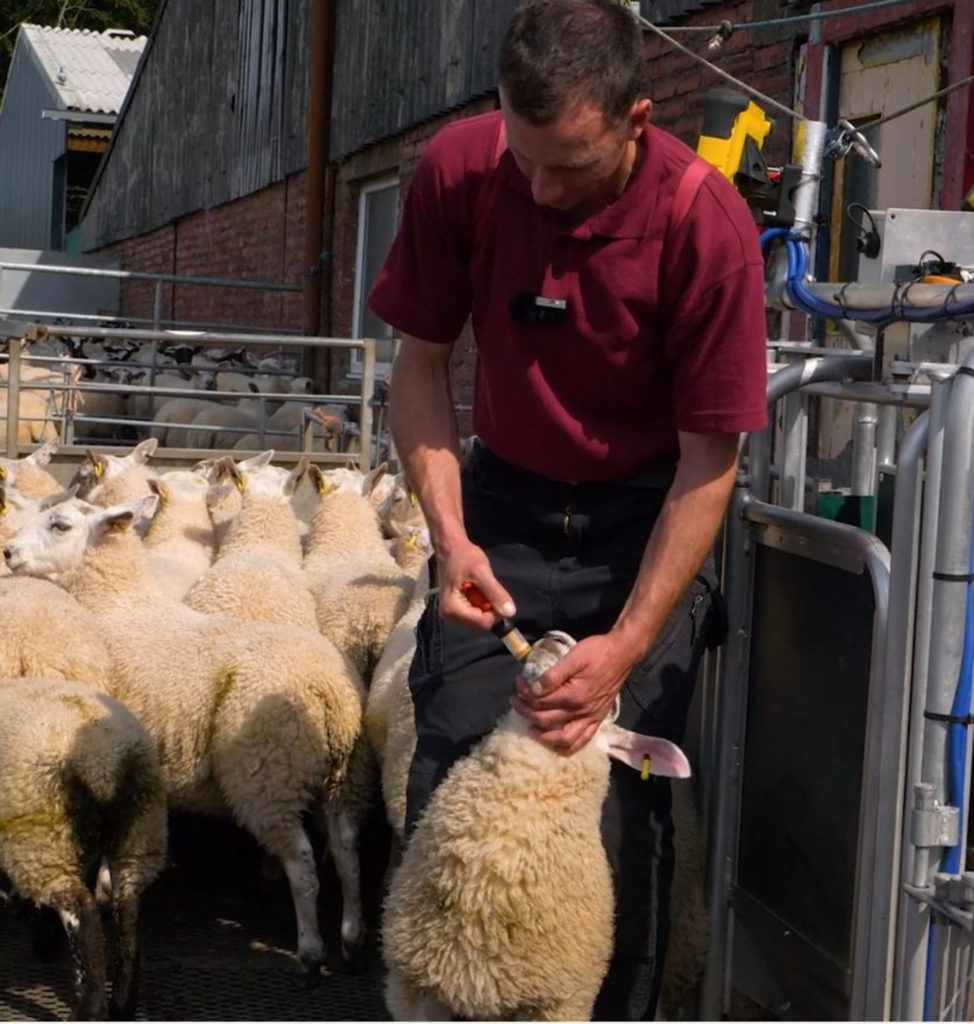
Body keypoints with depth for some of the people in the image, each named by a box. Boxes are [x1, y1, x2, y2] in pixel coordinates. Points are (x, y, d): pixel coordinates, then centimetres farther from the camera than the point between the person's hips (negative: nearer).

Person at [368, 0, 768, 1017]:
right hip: (504, 504, 2)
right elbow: (420, 363, -4)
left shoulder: (706, 224, -24)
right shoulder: (457, 171, -16)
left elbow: (709, 457, -18)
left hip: (643, 522, -2)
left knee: (621, 803, -4)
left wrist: (627, 645, -24)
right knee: (448, 778, -1)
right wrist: (449, 535, -17)